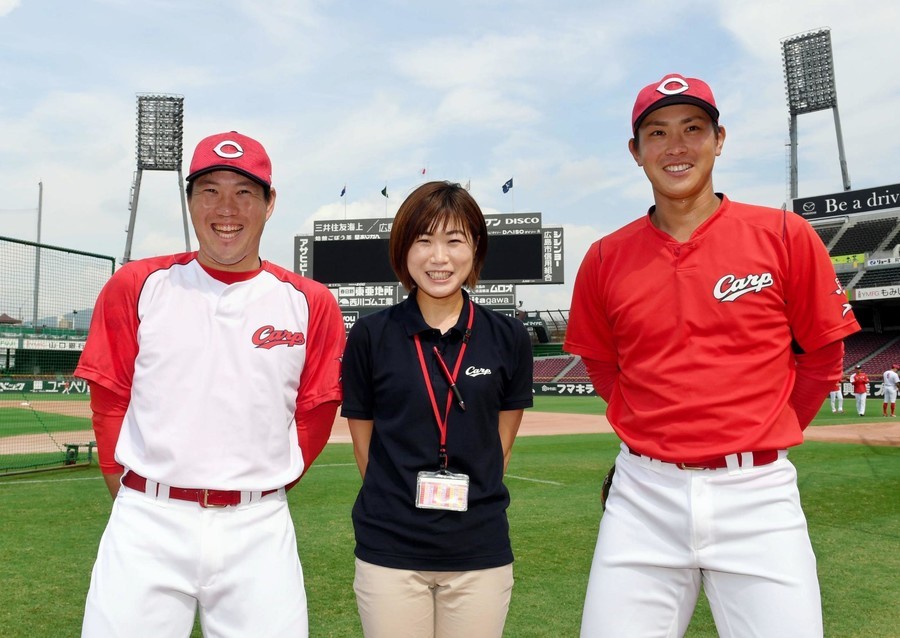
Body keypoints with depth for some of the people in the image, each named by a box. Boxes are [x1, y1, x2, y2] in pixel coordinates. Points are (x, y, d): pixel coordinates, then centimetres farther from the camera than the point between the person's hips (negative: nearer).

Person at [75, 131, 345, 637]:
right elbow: (109, 400, 6)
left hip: (261, 530, 1)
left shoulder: (310, 304, 1)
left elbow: (315, 413, 6)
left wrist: (263, 489, 7)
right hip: (148, 524, 0)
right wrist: (132, 494, 7)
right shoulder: (137, 286, 2)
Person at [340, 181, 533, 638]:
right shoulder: (371, 336, -3)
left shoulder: (508, 338, -1)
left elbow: (501, 444, 7)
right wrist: (399, 508, 6)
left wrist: (466, 502, 6)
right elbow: (364, 444, 4)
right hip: (389, 552, 0)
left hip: (481, 553, 1)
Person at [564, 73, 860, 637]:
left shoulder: (786, 236, -2)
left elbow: (822, 357, 7)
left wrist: (762, 437, 9)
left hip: (757, 492, -1)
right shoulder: (606, 259, 3)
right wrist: (658, 432, 11)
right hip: (644, 493, 2)